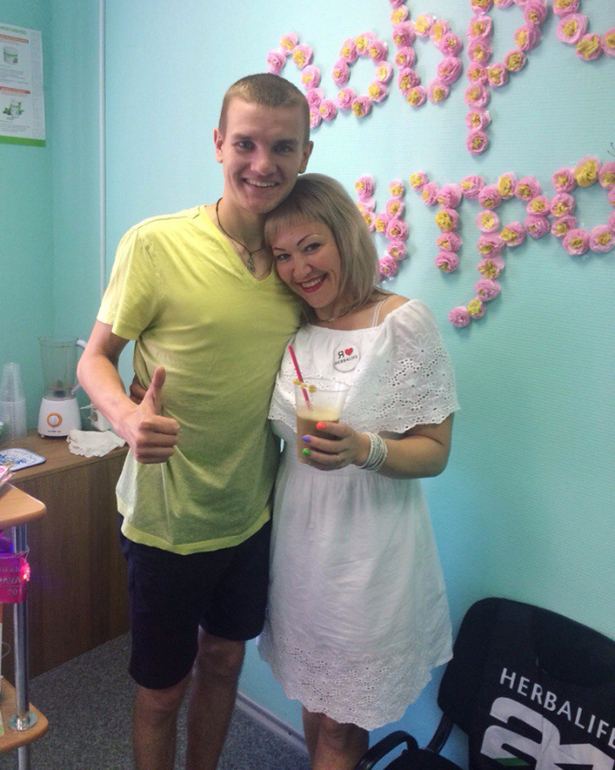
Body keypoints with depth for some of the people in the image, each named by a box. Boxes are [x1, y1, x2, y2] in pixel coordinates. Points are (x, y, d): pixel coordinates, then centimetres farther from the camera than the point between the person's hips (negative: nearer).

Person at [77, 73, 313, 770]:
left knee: (224, 659, 24)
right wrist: (128, 417, -30)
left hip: (252, 511, 5)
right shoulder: (156, 244, -16)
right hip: (167, 515, -4)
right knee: (163, 688, 14)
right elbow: (95, 356, -9)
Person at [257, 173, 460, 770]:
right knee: (314, 703, 22)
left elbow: (434, 451, -12)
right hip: (298, 536, 5)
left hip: (369, 548, -5)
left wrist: (363, 449, -30)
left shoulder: (404, 323, -13)